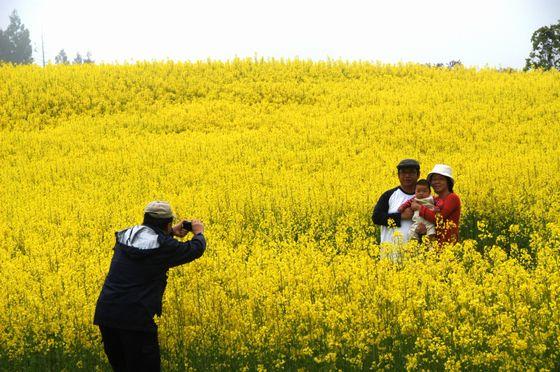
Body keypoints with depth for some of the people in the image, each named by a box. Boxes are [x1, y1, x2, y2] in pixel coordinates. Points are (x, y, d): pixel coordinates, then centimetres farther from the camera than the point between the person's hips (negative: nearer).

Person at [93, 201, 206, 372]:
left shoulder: (125, 236, 12)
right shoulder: (163, 246, -6)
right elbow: (195, 249, 10)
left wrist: (171, 233, 40)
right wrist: (199, 233, 31)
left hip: (105, 313, 6)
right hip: (135, 318, -6)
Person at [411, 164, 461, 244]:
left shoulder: (453, 198, -6)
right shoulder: (434, 200, 13)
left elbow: (438, 218, -15)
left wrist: (419, 207, -8)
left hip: (448, 242, -6)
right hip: (434, 242, 6)